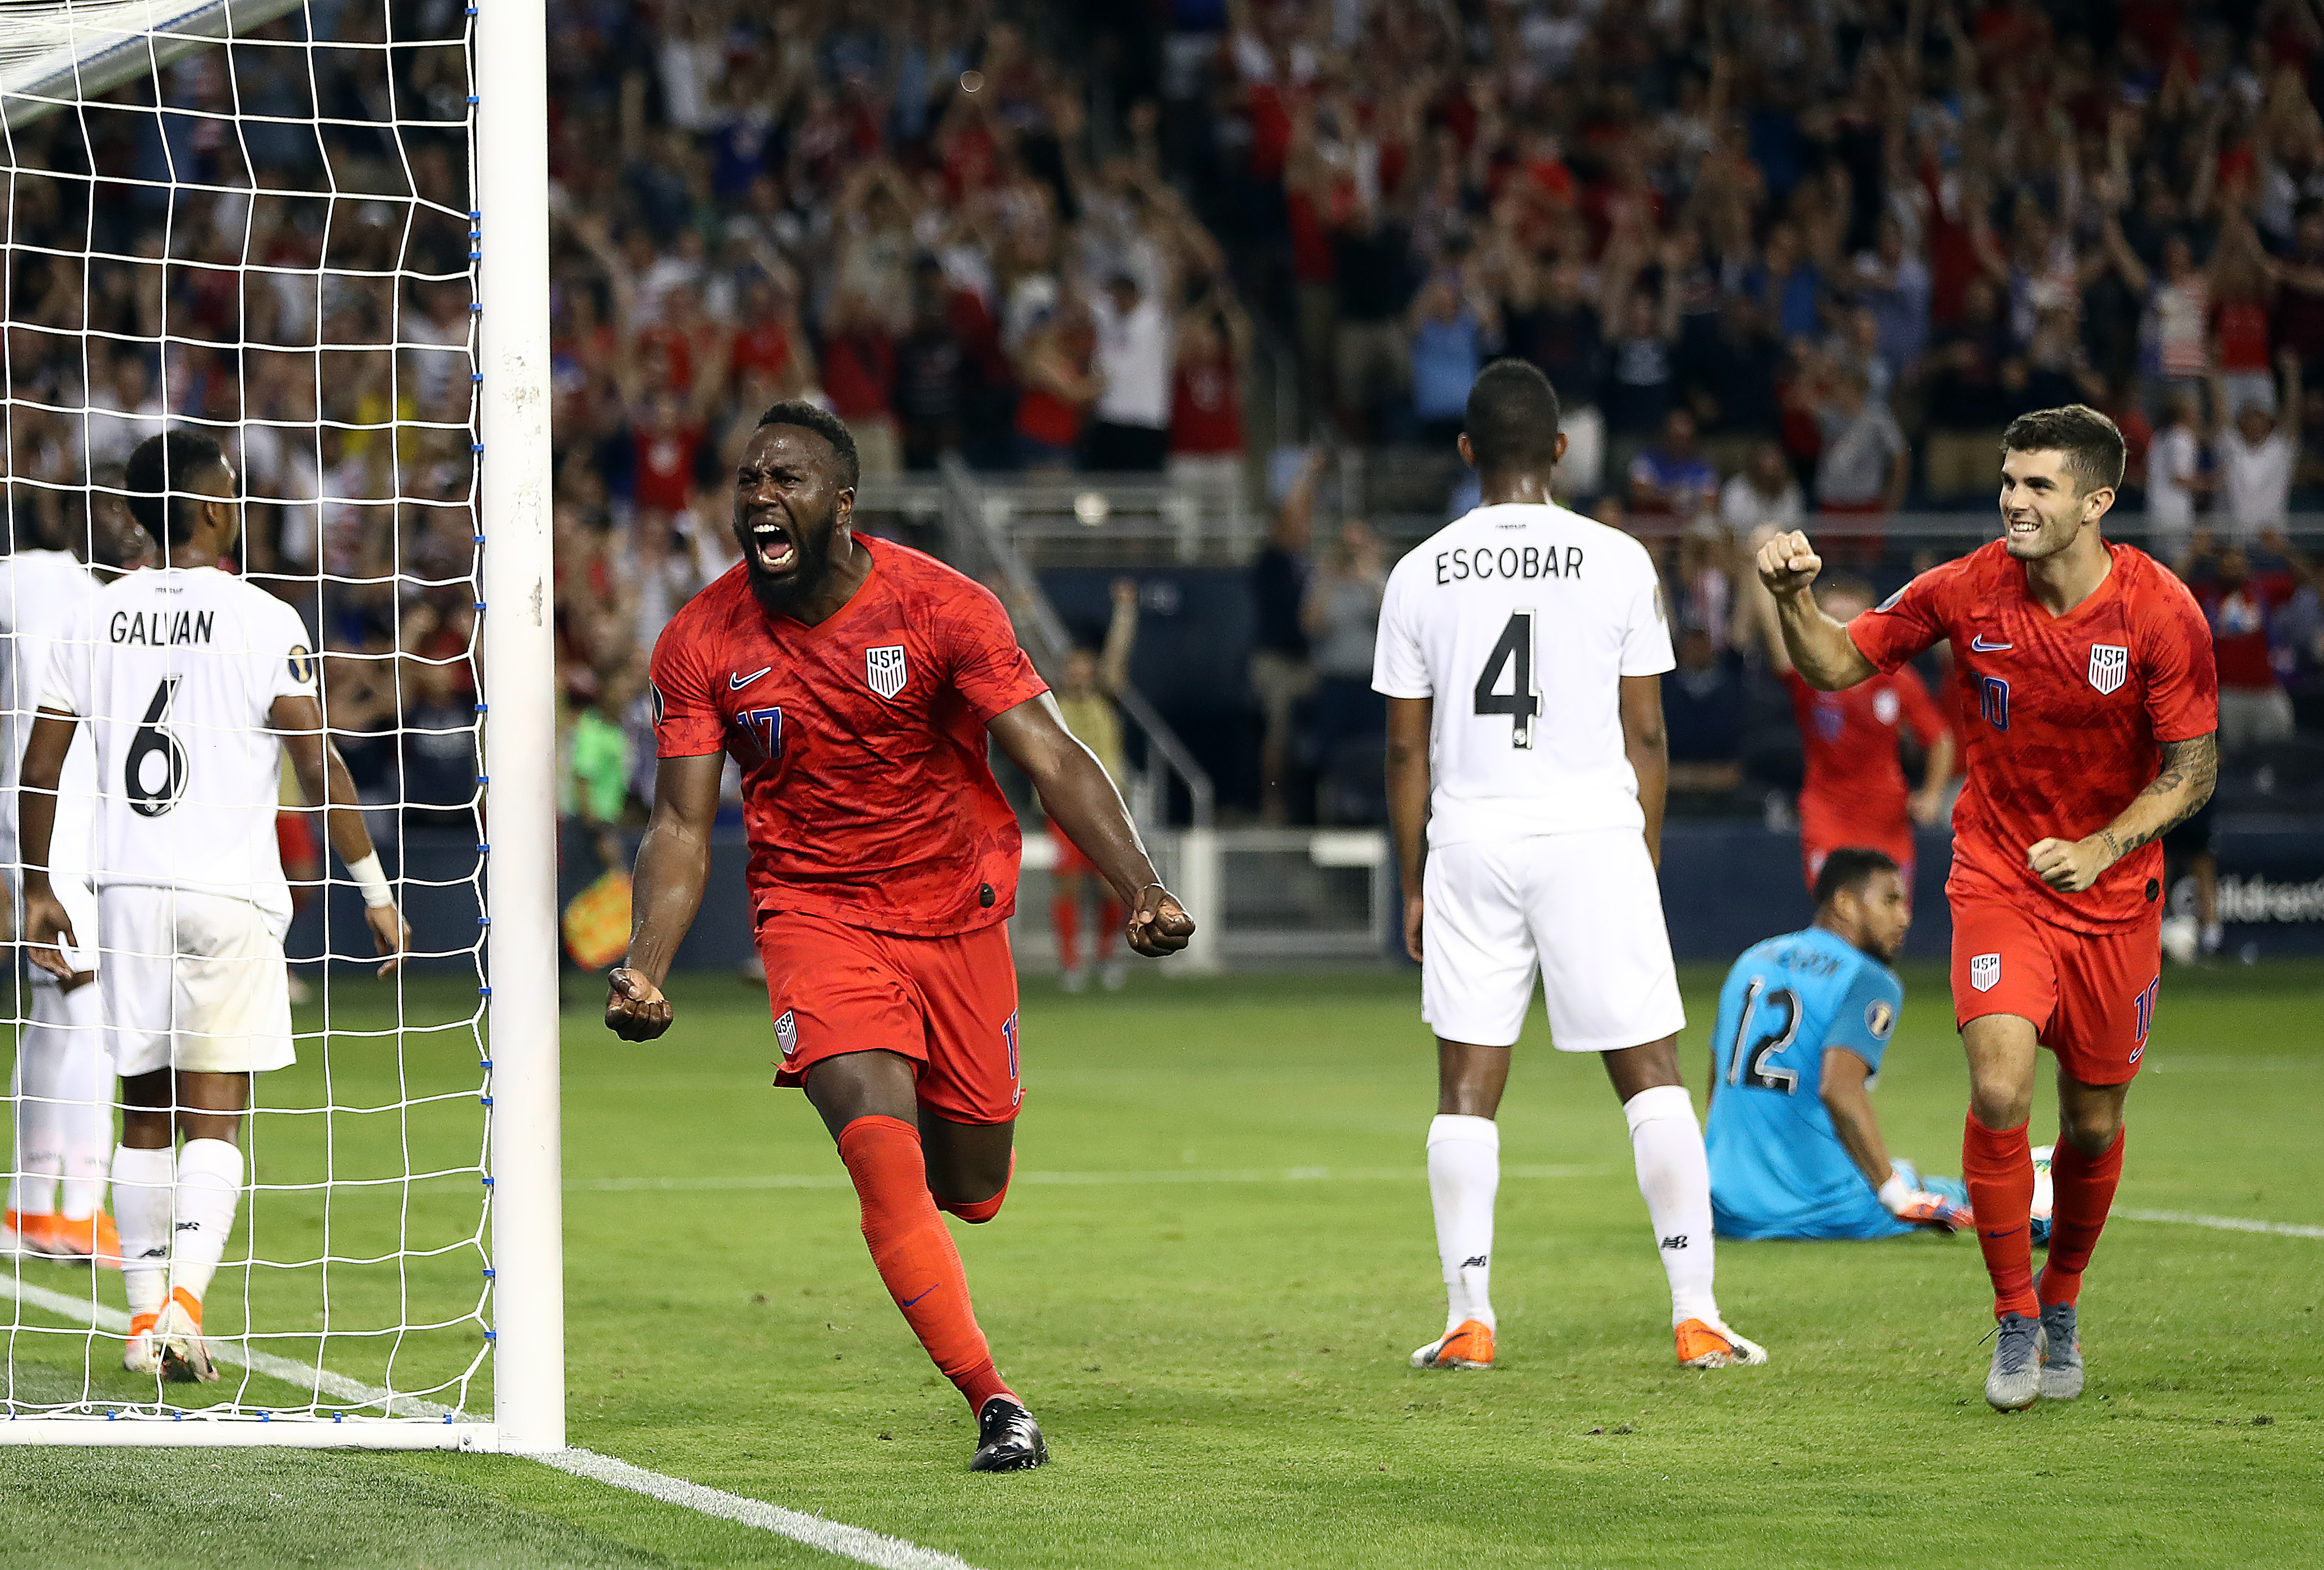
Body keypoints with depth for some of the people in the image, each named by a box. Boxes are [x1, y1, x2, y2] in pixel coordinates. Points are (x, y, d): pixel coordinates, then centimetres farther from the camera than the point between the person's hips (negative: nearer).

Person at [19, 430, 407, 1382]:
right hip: (228, 892, -4)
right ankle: (183, 1302, -18)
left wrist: (37, 890, 18)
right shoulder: (262, 621, -6)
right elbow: (319, 766, -9)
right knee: (213, 1116, -2)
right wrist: (376, 890, -3)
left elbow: (40, 767, 8)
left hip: (127, 890, 4)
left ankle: (144, 1317, 13)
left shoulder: (94, 619, 6)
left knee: (145, 1113, 12)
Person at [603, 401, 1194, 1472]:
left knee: (971, 1193, 9)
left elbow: (1054, 760, -15)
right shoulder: (701, 643, -8)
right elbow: (682, 828, -3)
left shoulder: (939, 607, -13)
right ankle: (994, 1403, -13)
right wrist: (644, 969, -19)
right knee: (883, 1160, -22)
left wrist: (1142, 890, -29)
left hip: (957, 911, 1)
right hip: (816, 912, -1)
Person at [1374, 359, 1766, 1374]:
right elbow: (1645, 734, 1)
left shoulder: (1421, 575, 2)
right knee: (1651, 1074, 4)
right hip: (1594, 834, -1)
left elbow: (1407, 749, 5)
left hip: (1470, 840, 1)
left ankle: (1468, 1319, 2)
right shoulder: (1619, 562, -1)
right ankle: (1697, 1317, 0)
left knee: (1467, 1088, 7)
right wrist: (1646, 862, 12)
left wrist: (1414, 885, 13)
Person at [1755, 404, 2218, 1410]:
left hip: (2112, 888, 0)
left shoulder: (2163, 613, -14)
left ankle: (2061, 1303, 35)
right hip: (1997, 876, 0)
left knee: (2094, 1125, 8)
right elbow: (1839, 664, -3)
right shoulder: (1969, 591, -10)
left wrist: (2102, 850, -21)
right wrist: (1794, 600, -24)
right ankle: (2015, 1322, -3)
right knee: (1999, 1091, -19)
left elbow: (2194, 769, -8)